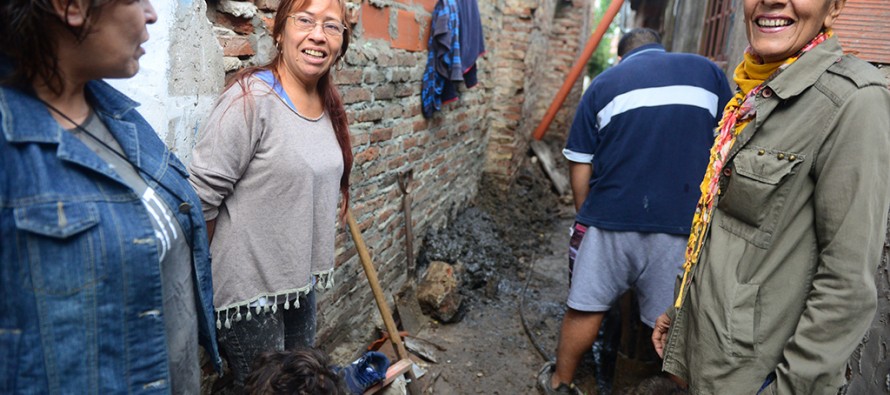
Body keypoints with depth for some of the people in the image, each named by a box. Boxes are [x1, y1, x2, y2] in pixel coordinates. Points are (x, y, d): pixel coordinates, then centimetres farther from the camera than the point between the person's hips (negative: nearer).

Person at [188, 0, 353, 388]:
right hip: (250, 286, -7)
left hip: (301, 280, 7)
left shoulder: (329, 106, 4)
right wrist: (204, 275, -10)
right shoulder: (252, 98, -21)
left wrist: (314, 263, 15)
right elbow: (202, 197, -20)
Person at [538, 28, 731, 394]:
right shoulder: (708, 71, 13)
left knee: (585, 308, 13)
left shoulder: (604, 83, 11)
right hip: (684, 222, 1)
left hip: (610, 218, 0)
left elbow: (580, 167, 7)